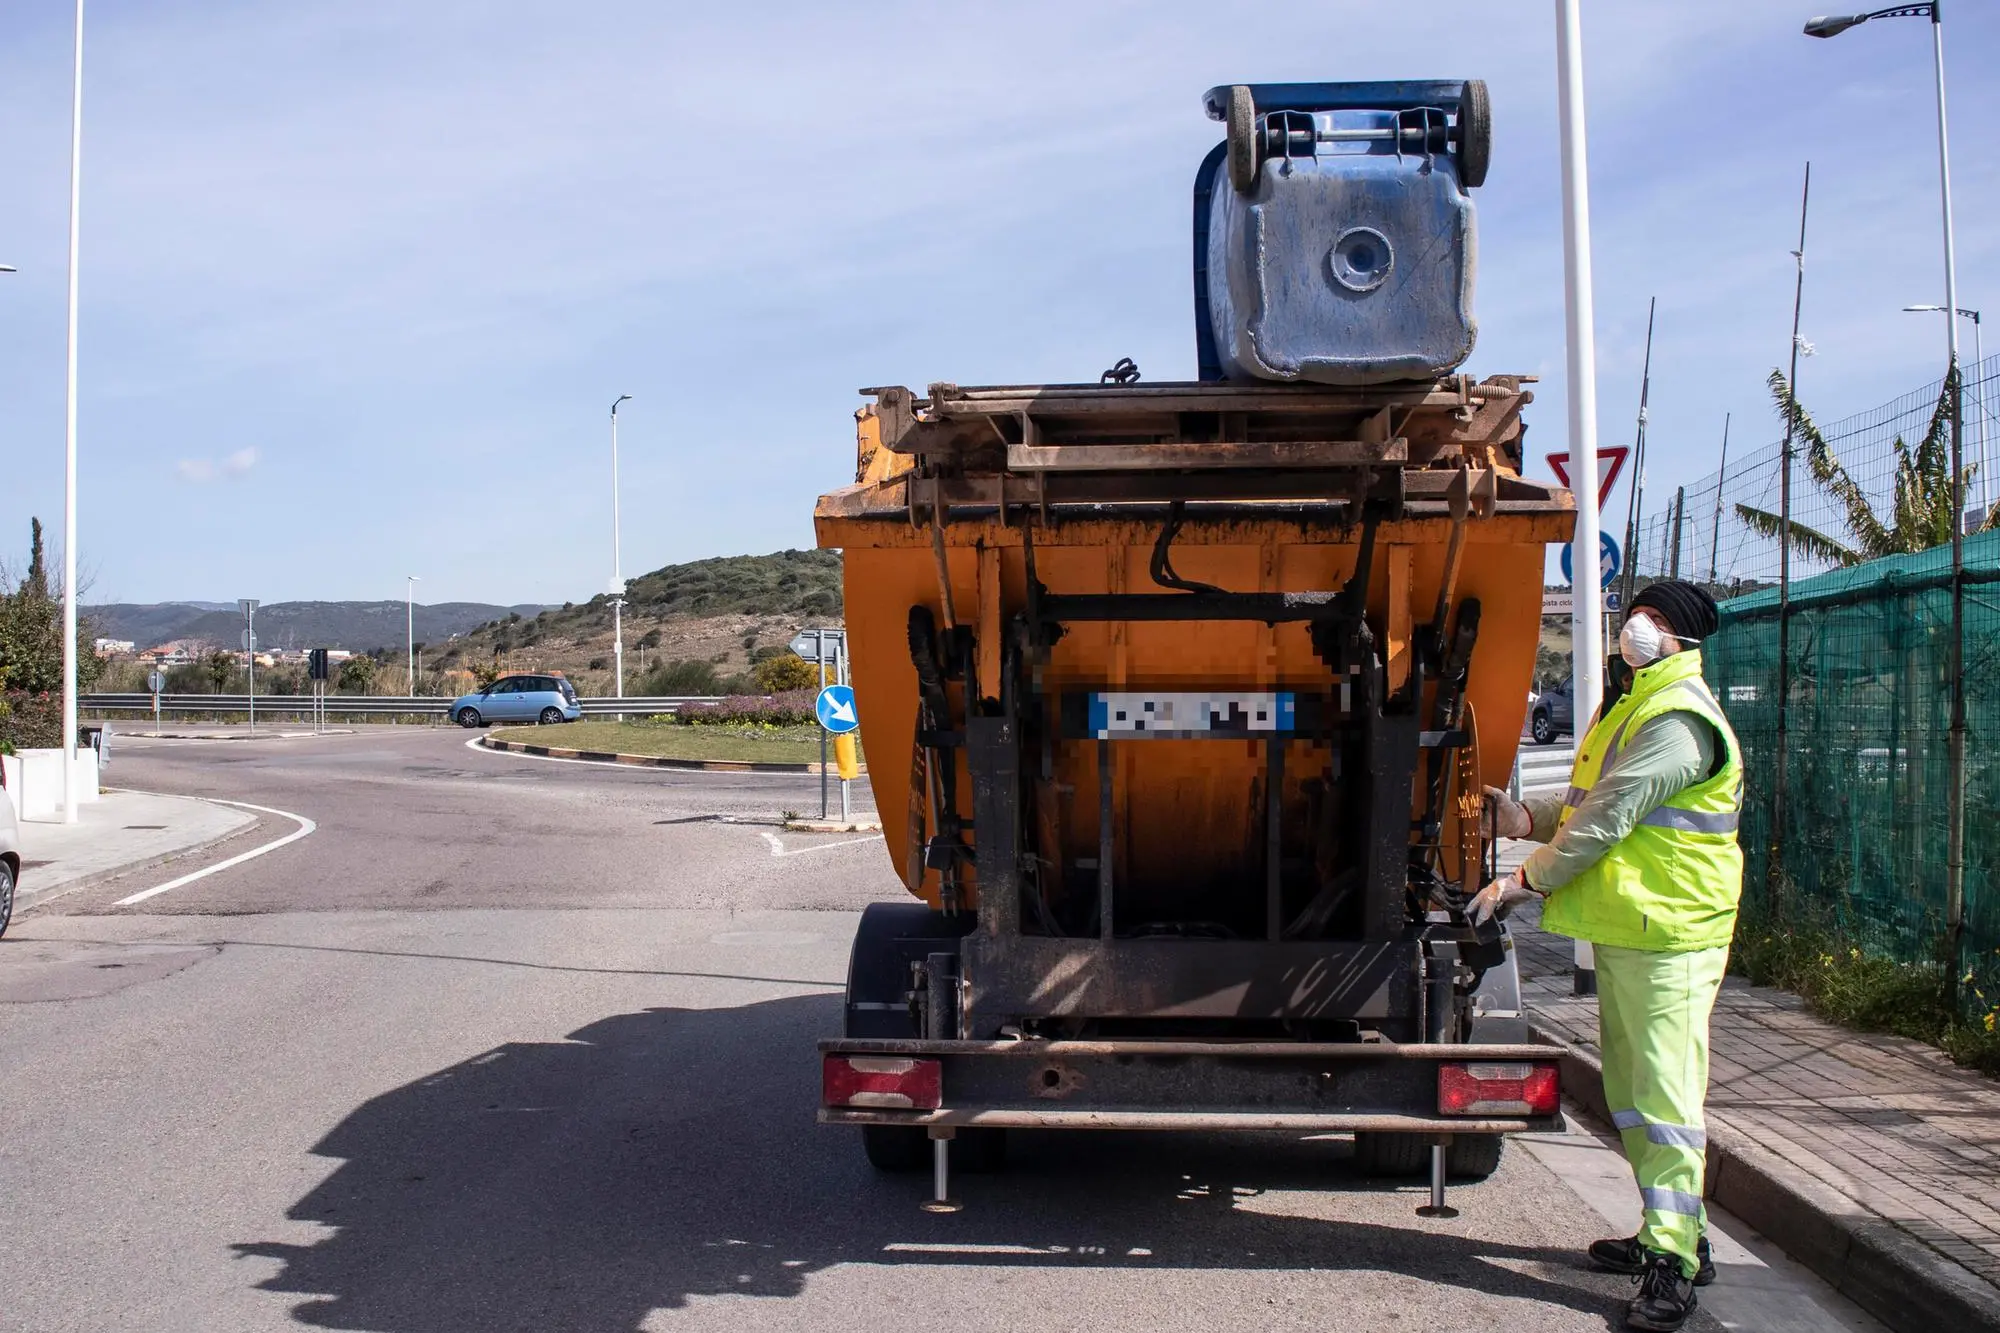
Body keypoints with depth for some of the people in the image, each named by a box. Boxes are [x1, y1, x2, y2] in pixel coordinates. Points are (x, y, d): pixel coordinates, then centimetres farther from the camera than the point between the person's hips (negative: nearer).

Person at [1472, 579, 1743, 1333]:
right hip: (1625, 927, 11)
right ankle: (1671, 1236, 27)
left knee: (1664, 1092, -9)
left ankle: (1671, 1265, -7)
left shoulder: (1679, 719, -16)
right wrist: (1527, 818, 5)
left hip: (1669, 932, -11)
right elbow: (1590, 805, 21)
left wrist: (1527, 880, -14)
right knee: (1630, 1090, 16)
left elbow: (1609, 817, -20)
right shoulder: (1634, 708, 18)